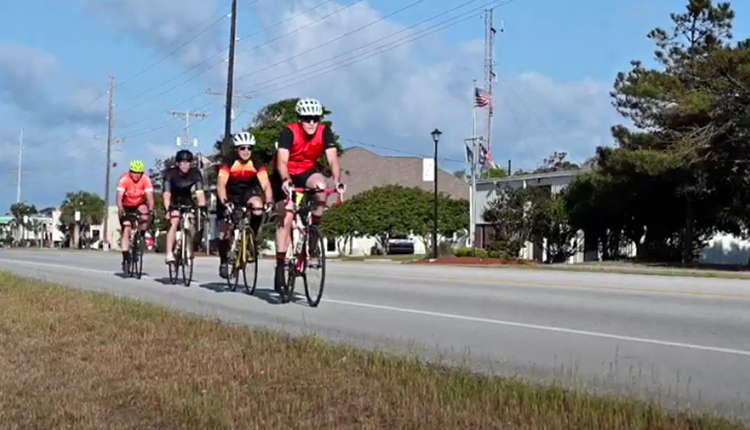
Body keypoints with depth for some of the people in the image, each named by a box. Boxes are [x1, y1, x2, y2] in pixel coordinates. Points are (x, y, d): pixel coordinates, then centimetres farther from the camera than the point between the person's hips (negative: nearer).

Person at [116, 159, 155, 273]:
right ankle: (125, 259, -7)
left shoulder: (146, 179, -24)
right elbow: (119, 196, -35)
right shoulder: (124, 179, -26)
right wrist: (120, 209, -53)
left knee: (145, 216, -32)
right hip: (127, 206, -1)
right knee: (126, 229, -12)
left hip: (140, 205, 1)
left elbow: (149, 196, -32)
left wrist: (150, 210, -49)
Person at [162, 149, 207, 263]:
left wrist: (202, 206, -48)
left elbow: (199, 191, -32)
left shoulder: (195, 173, -22)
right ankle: (169, 254, -27)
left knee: (191, 225, -11)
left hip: (187, 201, 3)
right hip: (174, 202, -3)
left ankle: (189, 249, 13)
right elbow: (167, 193, -35)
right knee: (174, 223, -24)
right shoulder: (170, 173, -26)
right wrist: (168, 209, -51)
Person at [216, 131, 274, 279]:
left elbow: (266, 184, -28)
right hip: (230, 196, -1)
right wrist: (225, 202, -49)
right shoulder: (229, 162, -24)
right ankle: (223, 262, 22)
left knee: (258, 207, -33)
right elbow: (221, 184, -33)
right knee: (223, 234, -4)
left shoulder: (257, 162, -21)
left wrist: (269, 202, -45)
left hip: (248, 192, 1)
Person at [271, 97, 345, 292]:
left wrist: (337, 181, -44)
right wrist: (285, 180, -55)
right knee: (286, 219, -12)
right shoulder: (288, 132, -26)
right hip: (285, 177, -2)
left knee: (321, 185, -33)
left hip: (308, 172, 2)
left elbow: (332, 159, -27)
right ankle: (280, 265, -6)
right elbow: (282, 161, -36)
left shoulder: (324, 132, -18)